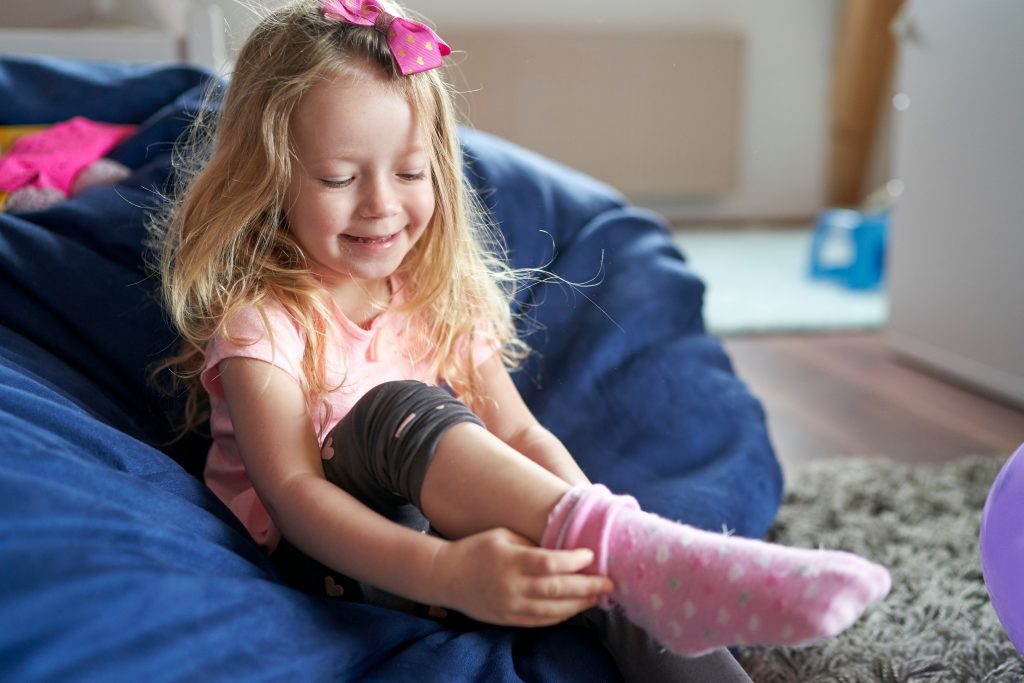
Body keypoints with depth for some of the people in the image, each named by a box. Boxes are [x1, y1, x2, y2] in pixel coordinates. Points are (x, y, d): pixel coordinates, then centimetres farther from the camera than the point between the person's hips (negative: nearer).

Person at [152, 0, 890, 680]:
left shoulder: (441, 297, 8)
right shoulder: (259, 321, -10)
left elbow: (521, 436, 2)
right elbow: (293, 490, -21)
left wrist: (593, 519, -19)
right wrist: (446, 573, -38)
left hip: (465, 528, 5)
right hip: (322, 554, -4)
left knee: (618, 575, -24)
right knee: (397, 407, -33)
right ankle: (627, 550, -42)